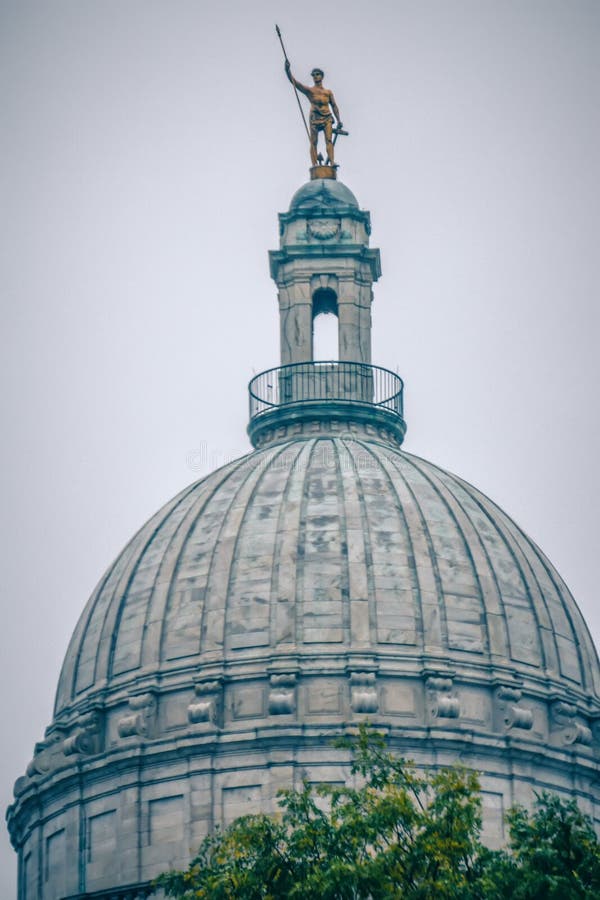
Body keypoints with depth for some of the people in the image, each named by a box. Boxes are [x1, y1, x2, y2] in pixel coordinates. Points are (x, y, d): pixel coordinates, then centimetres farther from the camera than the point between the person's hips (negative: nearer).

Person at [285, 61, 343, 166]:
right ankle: (314, 164, -12)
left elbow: (334, 106, 18)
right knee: (313, 142, -7)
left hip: (327, 118, 2)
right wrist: (288, 70, -15)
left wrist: (338, 120, 7)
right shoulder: (309, 91, 10)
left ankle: (332, 162, -22)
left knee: (329, 140, -12)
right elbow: (294, 82, 0)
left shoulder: (328, 92, 19)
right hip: (315, 118, -1)